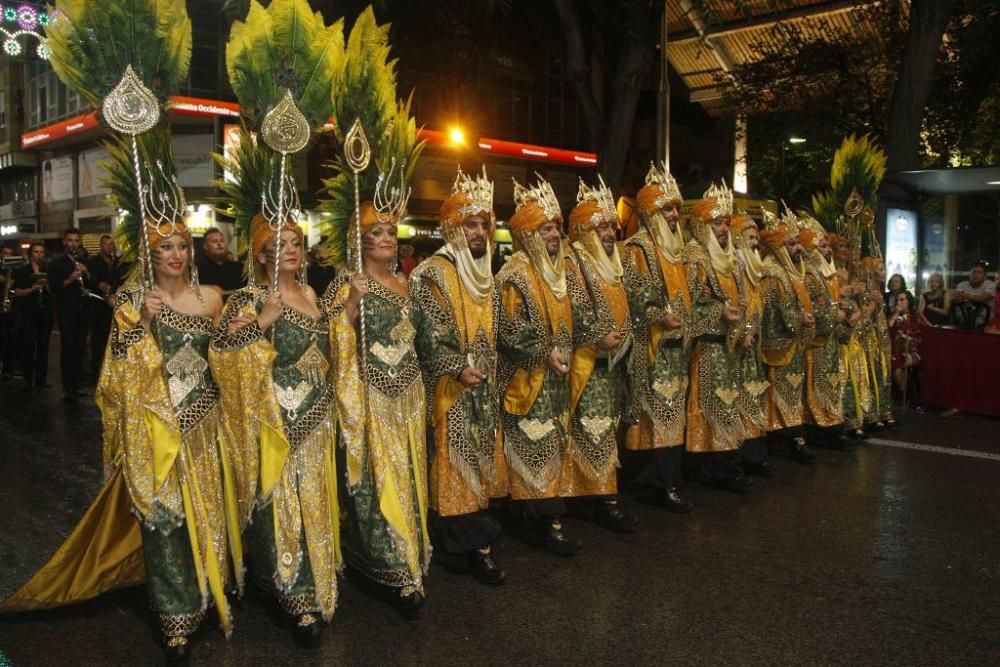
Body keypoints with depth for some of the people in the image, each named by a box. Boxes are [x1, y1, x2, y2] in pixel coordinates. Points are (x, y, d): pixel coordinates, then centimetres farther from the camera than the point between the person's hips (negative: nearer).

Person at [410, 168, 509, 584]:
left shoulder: (484, 273, 13)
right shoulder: (434, 274, -10)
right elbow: (429, 333, -17)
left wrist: (491, 374, 15)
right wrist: (458, 367, -25)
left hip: (482, 385, 8)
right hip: (450, 389, -8)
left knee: (480, 458, 10)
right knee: (457, 460, -4)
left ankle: (472, 537, 20)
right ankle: (475, 544, 2)